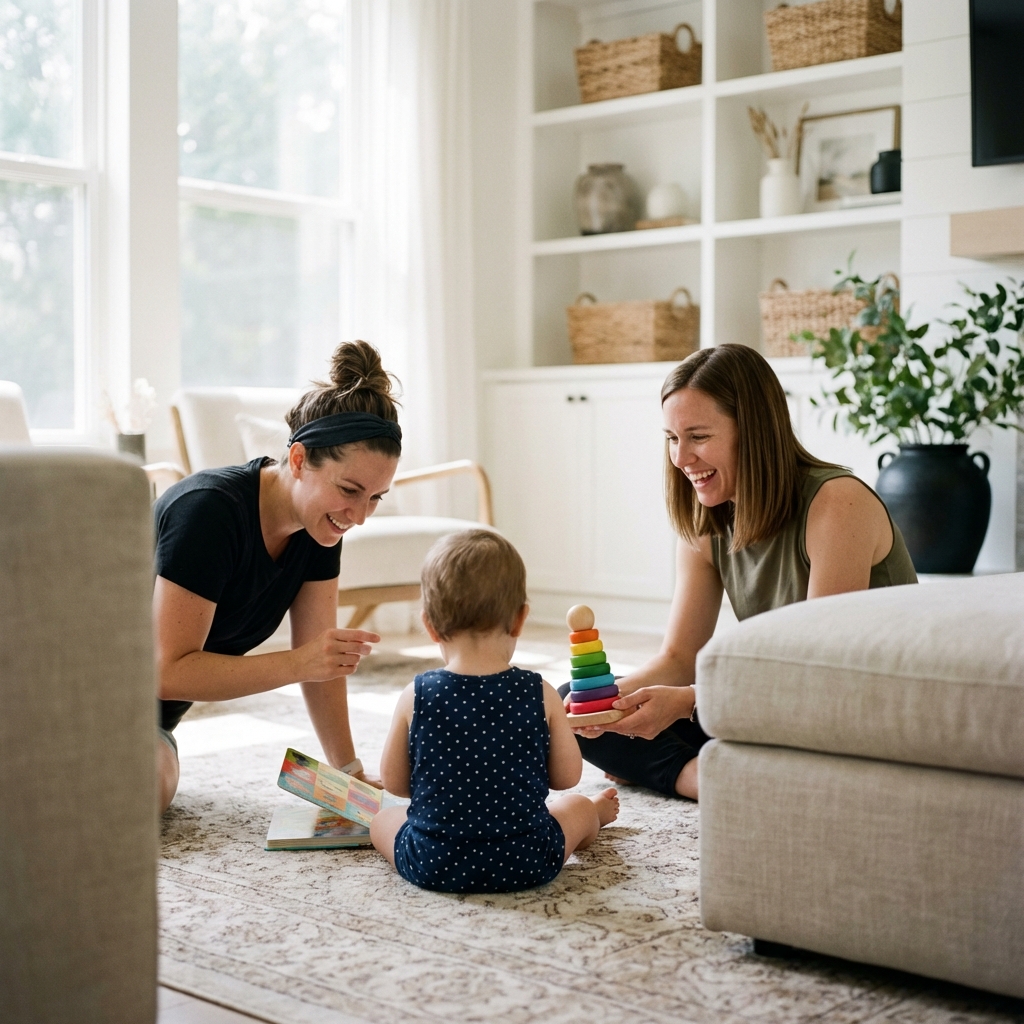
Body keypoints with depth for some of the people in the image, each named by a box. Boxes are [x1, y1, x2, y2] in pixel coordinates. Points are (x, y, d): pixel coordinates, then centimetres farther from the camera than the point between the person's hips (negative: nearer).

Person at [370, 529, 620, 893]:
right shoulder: (541, 695, -11)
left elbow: (393, 781, 1)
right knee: (579, 807, 30)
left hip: (431, 866, 0)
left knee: (382, 819, 31)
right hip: (528, 864, 1)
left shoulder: (415, 697, -10)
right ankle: (596, 816, 61)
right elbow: (567, 776, 0)